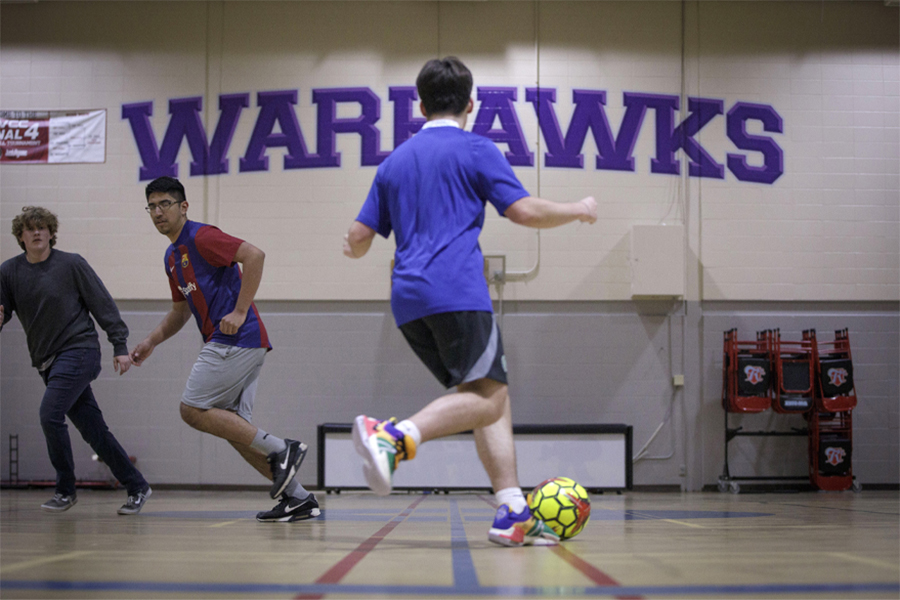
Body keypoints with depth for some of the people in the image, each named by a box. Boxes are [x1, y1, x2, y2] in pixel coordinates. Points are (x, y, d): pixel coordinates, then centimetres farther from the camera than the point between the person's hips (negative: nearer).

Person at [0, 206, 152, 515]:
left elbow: (103, 304, -2)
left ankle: (66, 490, -3)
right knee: (92, 428, 5)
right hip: (47, 361, 5)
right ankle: (137, 486, 14)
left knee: (50, 414, -19)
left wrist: (120, 346, -6)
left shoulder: (71, 264, -4)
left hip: (79, 350, -5)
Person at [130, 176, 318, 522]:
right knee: (232, 425, 6)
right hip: (235, 345, 10)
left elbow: (254, 255, -19)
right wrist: (150, 342, 19)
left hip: (236, 338, -10)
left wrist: (240, 312, -20)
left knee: (193, 410, -10)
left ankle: (280, 450, -11)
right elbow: (180, 311, 32)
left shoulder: (201, 237, -8)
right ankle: (297, 498, 5)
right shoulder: (172, 257, 22)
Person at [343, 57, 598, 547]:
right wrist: (579, 210, 15)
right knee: (486, 399, -10)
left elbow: (358, 239, 20)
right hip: (457, 292, -7)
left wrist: (353, 248, 44)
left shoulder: (394, 162, 21)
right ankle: (395, 436, -32)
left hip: (408, 301, 7)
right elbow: (525, 211, -3)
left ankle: (513, 514, 0)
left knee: (493, 395, 9)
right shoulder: (474, 149, 4)